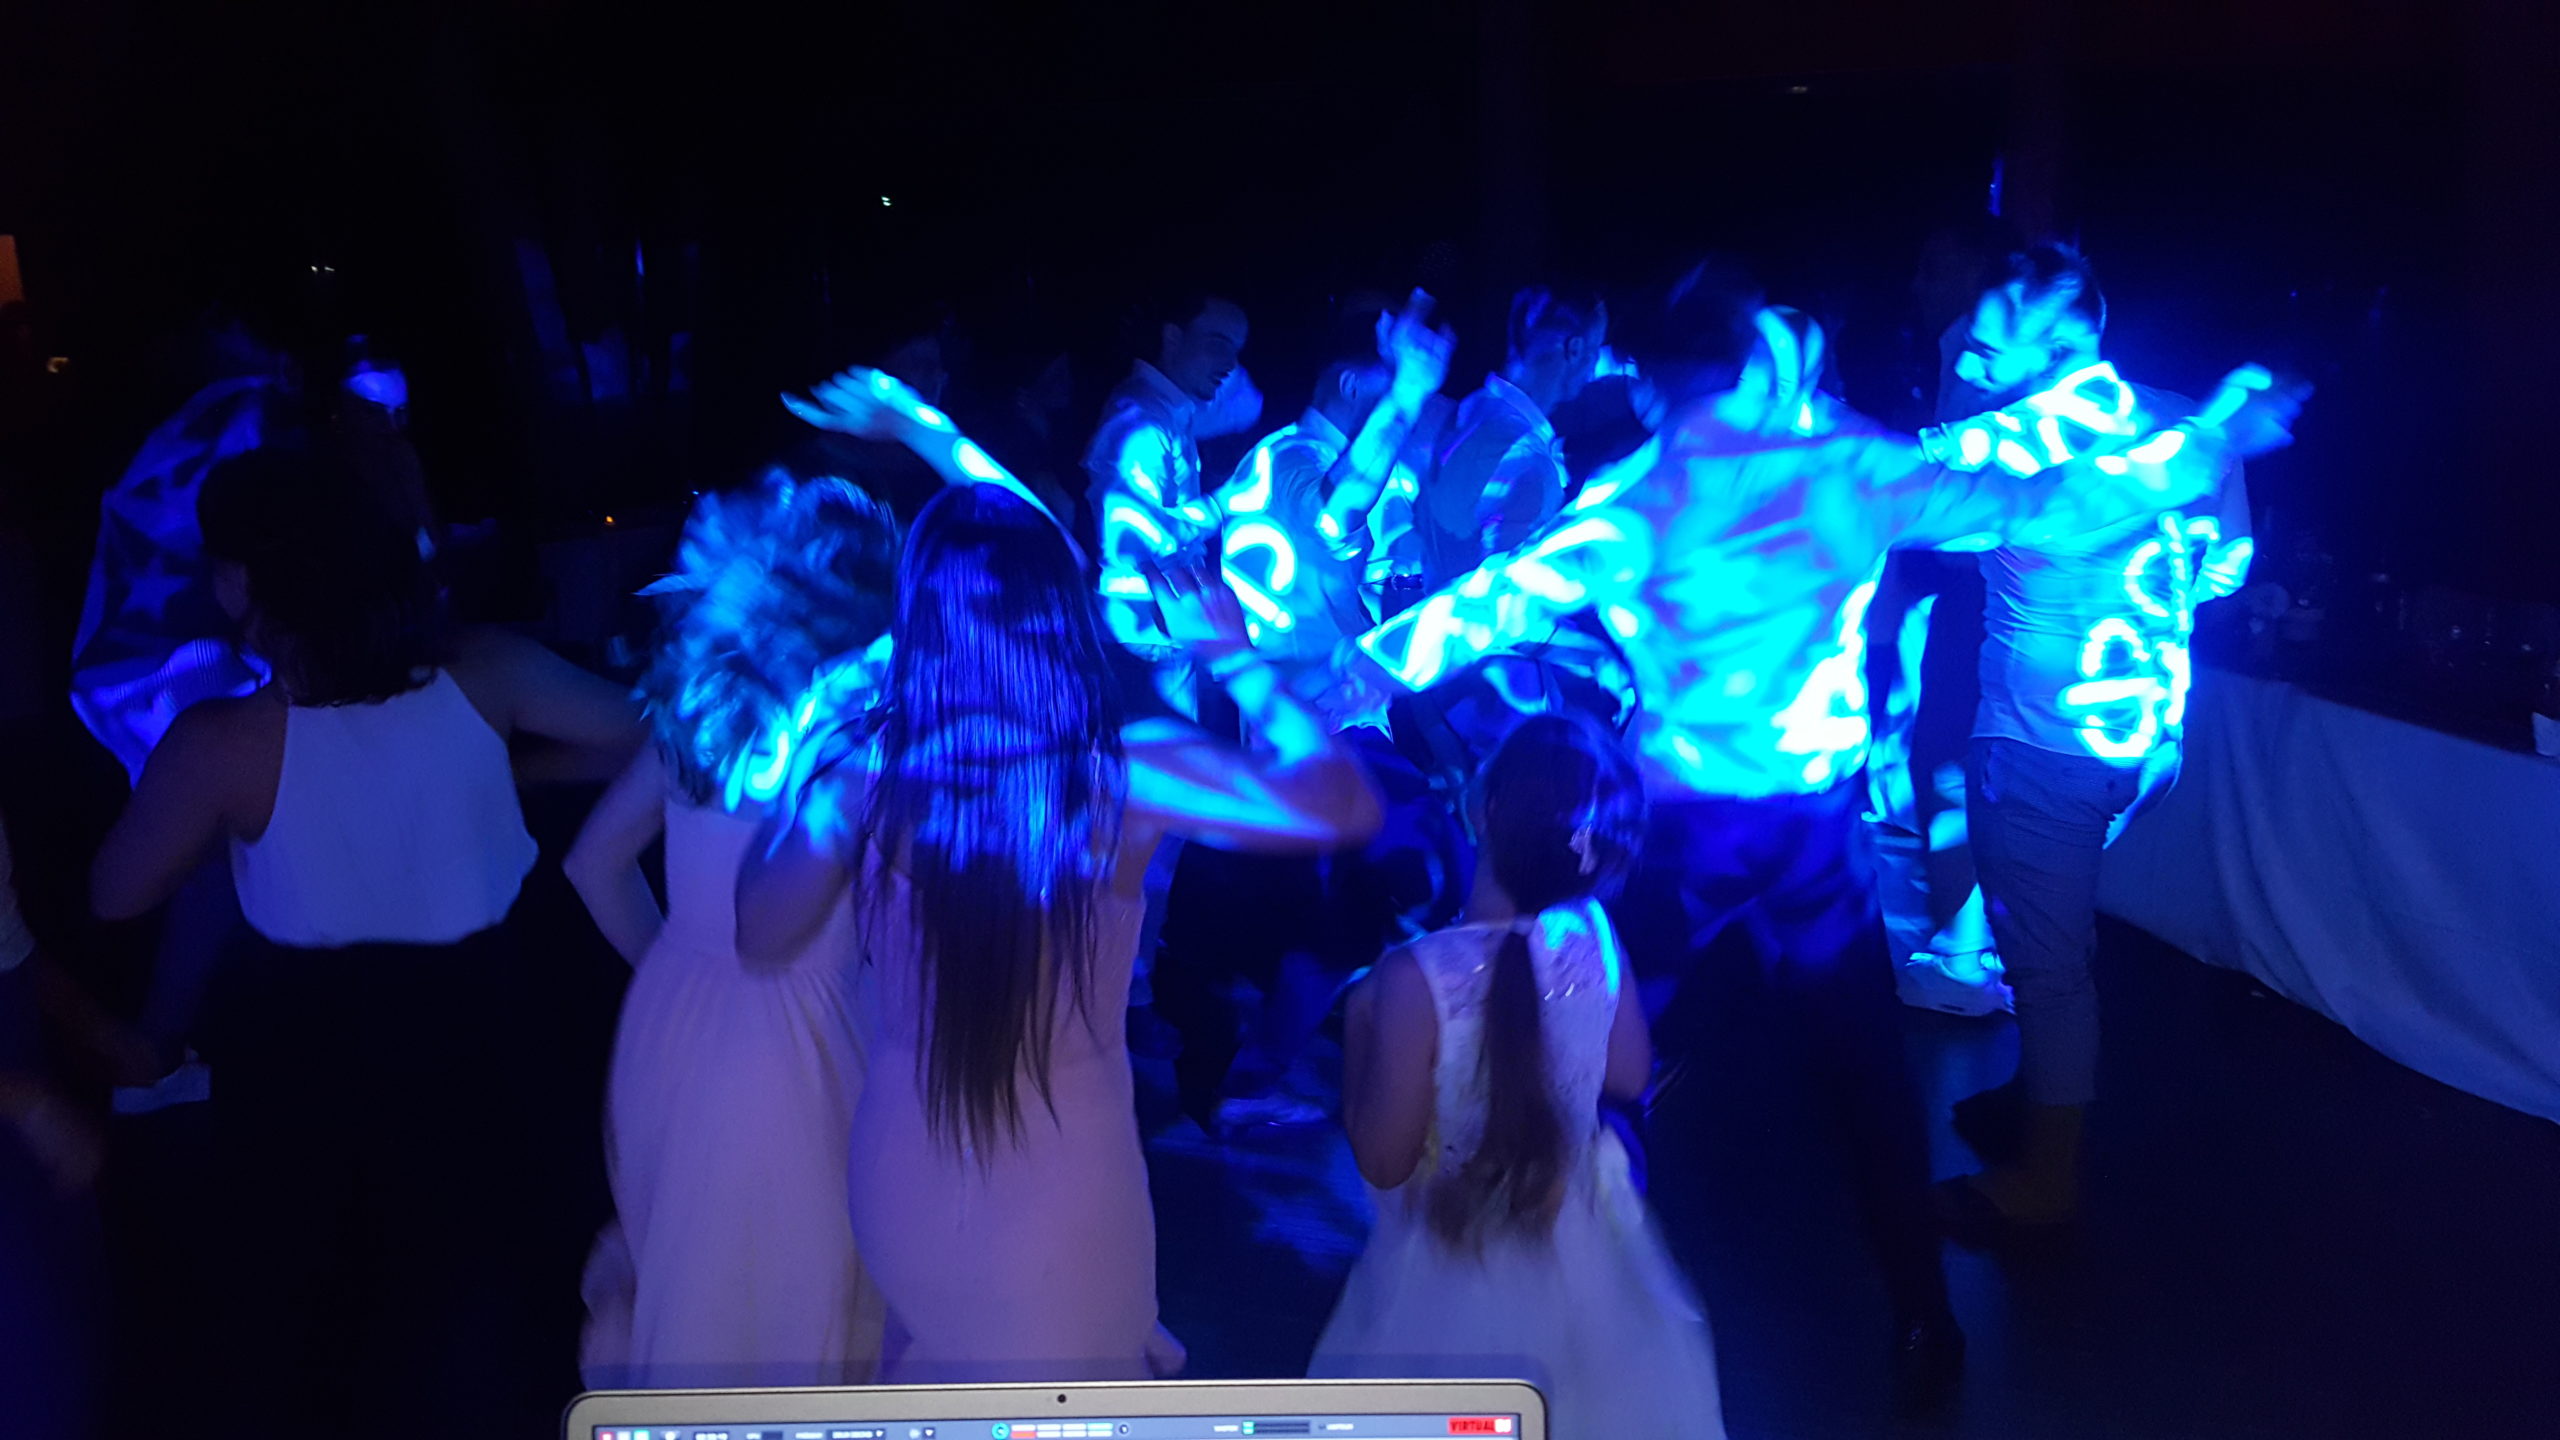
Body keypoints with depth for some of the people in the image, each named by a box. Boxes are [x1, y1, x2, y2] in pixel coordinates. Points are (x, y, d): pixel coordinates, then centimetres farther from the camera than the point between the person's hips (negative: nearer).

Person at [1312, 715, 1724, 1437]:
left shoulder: (1417, 976, -31)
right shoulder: (1596, 936, -17)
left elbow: (1382, 1161, -20)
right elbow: (1630, 1075, 1)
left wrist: (1359, 1026, -10)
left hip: (1460, 1265, -3)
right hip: (1585, 1243, 3)